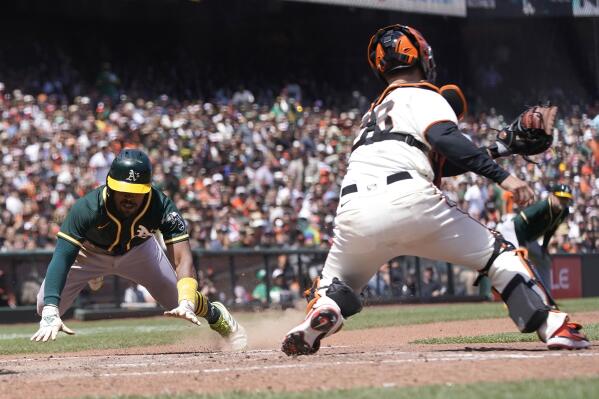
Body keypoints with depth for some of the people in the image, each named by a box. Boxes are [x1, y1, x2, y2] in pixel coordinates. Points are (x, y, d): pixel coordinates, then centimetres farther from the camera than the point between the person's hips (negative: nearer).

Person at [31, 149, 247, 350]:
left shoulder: (162, 206, -37)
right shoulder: (88, 207, -42)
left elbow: (182, 258, -41)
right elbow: (62, 257, -48)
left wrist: (185, 303, -60)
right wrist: (50, 314, -61)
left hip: (138, 249, 1)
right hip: (90, 252, -1)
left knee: (179, 301, -1)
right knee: (45, 305, -13)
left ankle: (216, 314, 35)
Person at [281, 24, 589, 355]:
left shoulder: (375, 111, 34)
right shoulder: (422, 97, 12)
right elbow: (445, 140, -10)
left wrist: (493, 151, 37)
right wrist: (501, 175, -14)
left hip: (354, 213, 5)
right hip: (407, 202, -5)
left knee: (334, 283, 27)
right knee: (495, 253, 8)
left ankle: (319, 314, -7)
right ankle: (553, 327, -4)